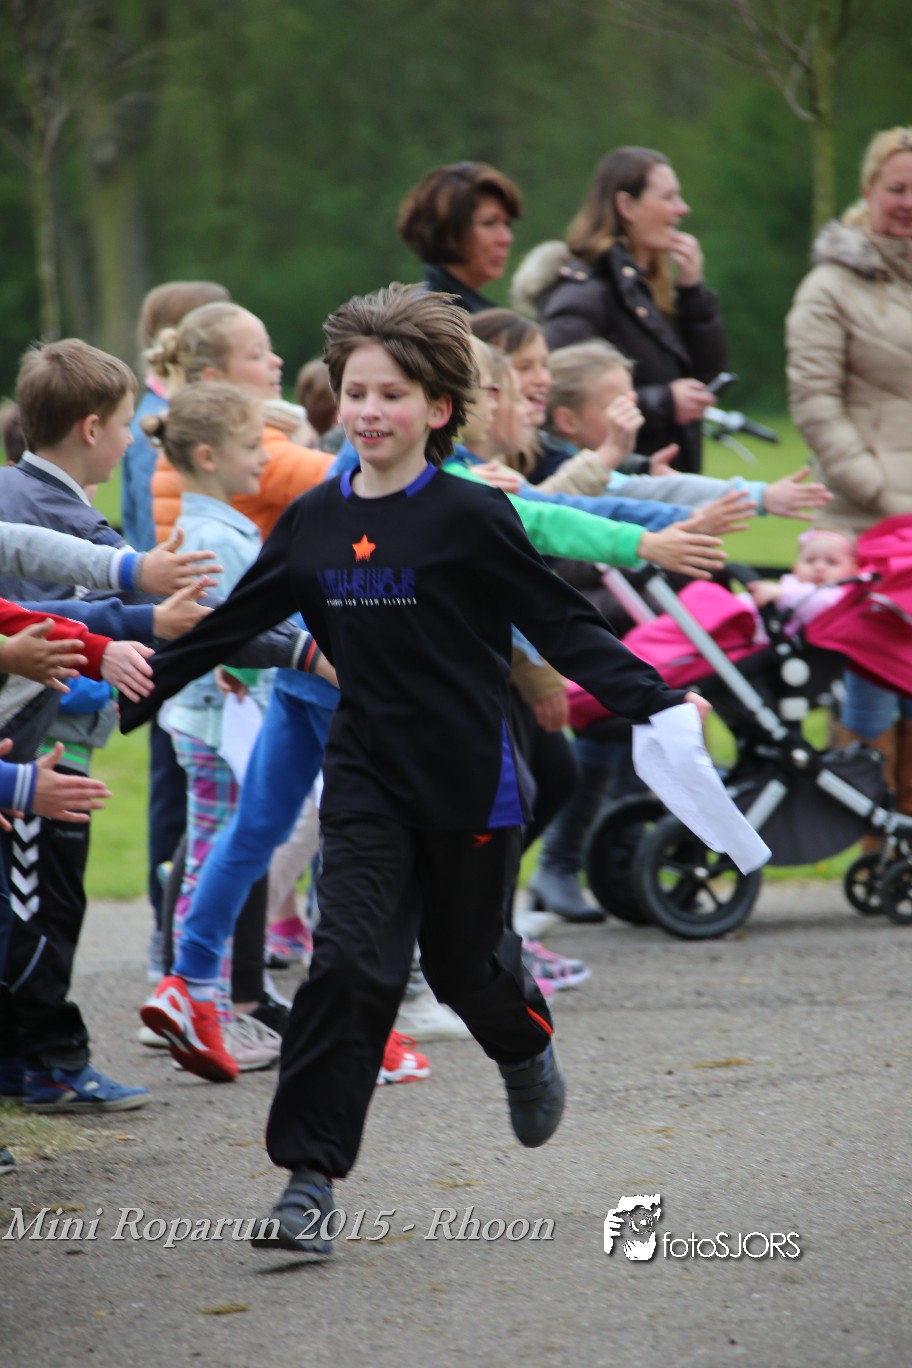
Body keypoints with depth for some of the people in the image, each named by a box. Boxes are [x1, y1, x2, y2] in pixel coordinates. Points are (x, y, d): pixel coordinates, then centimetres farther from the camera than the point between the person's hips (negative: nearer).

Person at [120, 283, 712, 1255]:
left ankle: (527, 1050, 48)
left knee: (463, 963, 12)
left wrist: (655, 702, -20)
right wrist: (126, 696, 15)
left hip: (470, 779, -2)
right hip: (366, 781, 2)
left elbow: (563, 627, -10)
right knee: (350, 964, -11)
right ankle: (308, 1180, -11)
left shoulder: (469, 518, -9)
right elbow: (226, 627, 14)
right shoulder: (313, 523, 4)